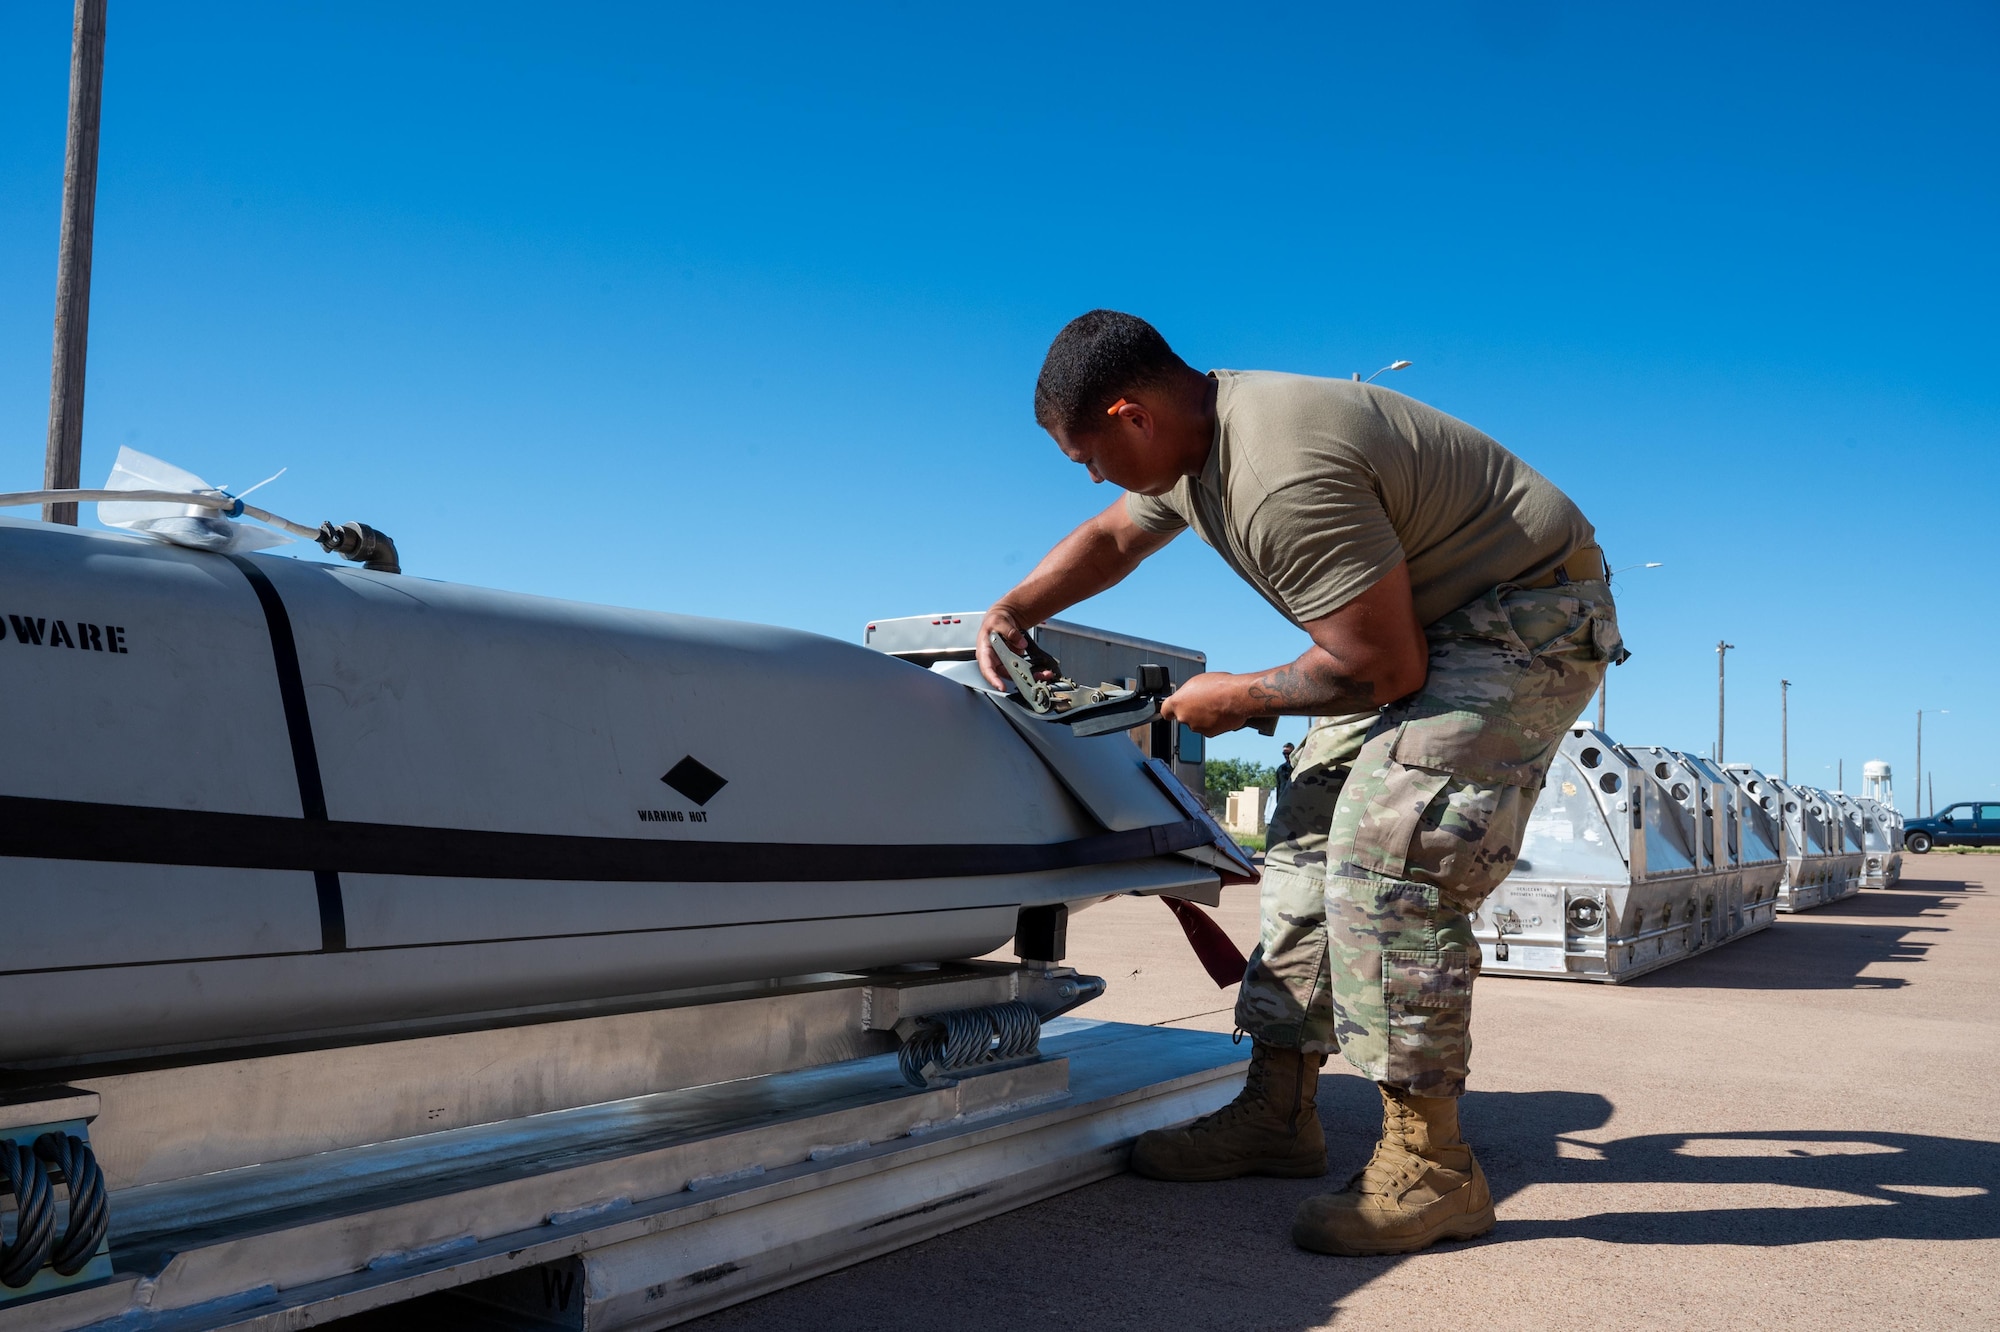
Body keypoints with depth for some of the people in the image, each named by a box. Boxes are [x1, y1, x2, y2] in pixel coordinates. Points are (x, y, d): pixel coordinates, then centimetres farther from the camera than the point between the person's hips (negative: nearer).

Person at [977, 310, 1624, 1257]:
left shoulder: (1287, 479, -32)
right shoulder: (1197, 437, 1)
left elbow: (1387, 668, -26)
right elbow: (1110, 540, 20)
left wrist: (1239, 700, -12)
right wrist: (1012, 611, 7)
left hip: (1527, 619, -10)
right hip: (1423, 624, 10)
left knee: (1385, 856, -20)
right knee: (1308, 838, 7)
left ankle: (1429, 1166, -11)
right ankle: (1279, 1115, 14)